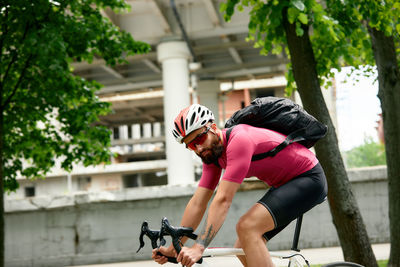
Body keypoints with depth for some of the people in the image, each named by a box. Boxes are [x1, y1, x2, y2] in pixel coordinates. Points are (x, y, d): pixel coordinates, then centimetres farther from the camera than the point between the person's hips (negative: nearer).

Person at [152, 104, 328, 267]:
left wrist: (199, 247, -37)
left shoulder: (239, 140, -28)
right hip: (284, 184, 9)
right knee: (243, 249, 4)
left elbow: (223, 200, -33)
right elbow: (198, 203, -1)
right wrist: (174, 249, -2)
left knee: (246, 227, -26)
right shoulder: (212, 152, 0)